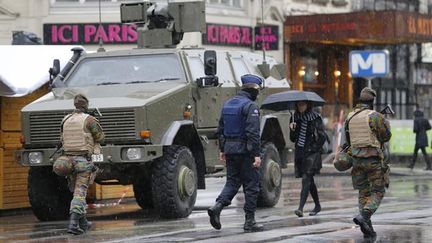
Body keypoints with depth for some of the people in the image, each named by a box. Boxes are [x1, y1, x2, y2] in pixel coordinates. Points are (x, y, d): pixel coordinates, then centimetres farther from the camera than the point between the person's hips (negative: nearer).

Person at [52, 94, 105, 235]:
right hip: (84, 161, -5)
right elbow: (100, 138, 1)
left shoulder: (65, 120, 8)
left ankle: (83, 223, 25)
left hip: (68, 159, 5)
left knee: (77, 191, 20)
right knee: (80, 193, -7)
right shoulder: (89, 120, -9)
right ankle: (73, 223, -21)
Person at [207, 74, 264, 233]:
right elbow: (253, 132, -20)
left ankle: (217, 207, -9)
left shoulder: (228, 104, 12)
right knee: (251, 185, 2)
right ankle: (249, 222, 5)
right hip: (246, 150, -7)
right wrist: (257, 154, -20)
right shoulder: (250, 106, -13)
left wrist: (222, 149, 22)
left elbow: (221, 129, 16)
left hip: (230, 150, 7)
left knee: (232, 182, 14)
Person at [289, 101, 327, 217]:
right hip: (300, 152, 6)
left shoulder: (315, 117, -5)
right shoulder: (295, 118, 9)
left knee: (306, 179, -16)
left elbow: (322, 137, -4)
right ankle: (317, 206, 28)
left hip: (312, 153, -6)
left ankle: (300, 208, -25)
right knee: (309, 181, 13)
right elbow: (293, 139, 11)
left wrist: (315, 149, -10)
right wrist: (292, 130, -7)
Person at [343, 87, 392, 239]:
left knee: (363, 193, 12)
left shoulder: (350, 117, 6)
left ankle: (368, 229, 7)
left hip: (357, 159, 5)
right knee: (378, 192, 4)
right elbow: (386, 136, -5)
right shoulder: (375, 116, -12)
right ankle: (363, 217, -19)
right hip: (373, 159, -5)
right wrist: (385, 123, 14)